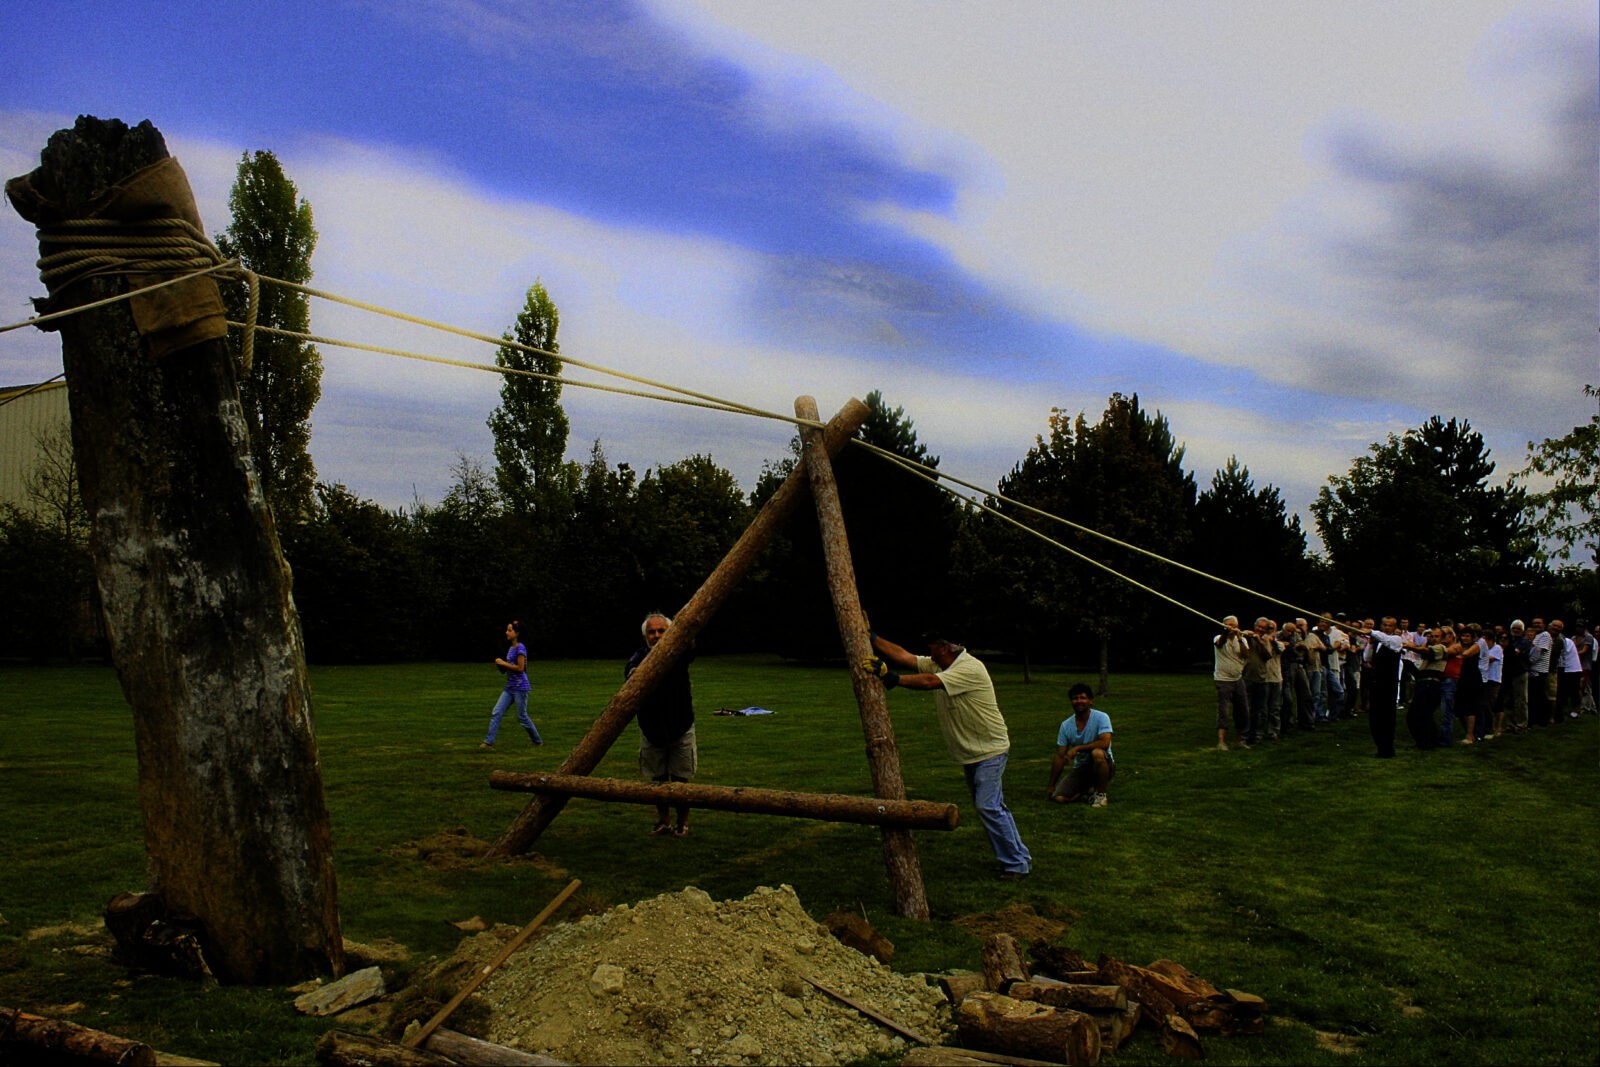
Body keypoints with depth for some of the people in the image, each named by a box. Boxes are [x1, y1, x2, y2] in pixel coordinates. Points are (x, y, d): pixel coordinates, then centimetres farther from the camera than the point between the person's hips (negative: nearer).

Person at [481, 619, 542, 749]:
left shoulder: (520, 648, -13)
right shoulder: (511, 648, 13)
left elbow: (520, 668, -19)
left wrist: (503, 663, -14)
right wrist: (501, 665, 3)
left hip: (520, 688, -8)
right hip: (509, 687, 8)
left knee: (522, 717, 1)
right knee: (496, 713, -2)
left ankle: (538, 741, 17)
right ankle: (489, 742, -2)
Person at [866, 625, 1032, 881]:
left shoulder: (970, 668, -23)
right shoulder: (936, 665, 4)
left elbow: (928, 682, -34)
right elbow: (903, 656, -5)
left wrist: (891, 678, -37)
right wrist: (871, 638, -11)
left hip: (989, 750, -9)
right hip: (969, 754, 9)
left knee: (988, 806, -13)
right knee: (989, 806, 13)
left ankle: (1018, 863, -3)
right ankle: (1016, 857, 22)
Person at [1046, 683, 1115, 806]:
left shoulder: (1101, 717, -13)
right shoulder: (1066, 725, -2)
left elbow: (1105, 743, -29)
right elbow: (1060, 757, 2)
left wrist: (1077, 748, -29)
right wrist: (1051, 785, 1)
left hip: (1102, 765, -3)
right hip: (1080, 768, 3)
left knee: (1097, 753, -38)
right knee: (1059, 798, -19)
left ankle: (1100, 794, -14)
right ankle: (1088, 791, 13)